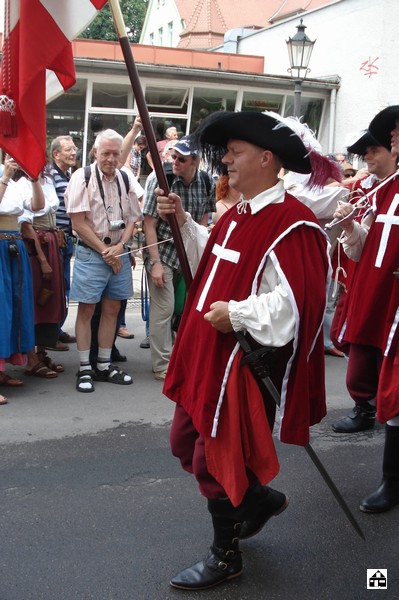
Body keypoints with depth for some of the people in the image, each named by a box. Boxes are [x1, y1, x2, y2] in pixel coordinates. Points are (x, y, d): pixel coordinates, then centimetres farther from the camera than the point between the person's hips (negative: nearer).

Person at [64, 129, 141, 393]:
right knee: (87, 310, 0)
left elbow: (132, 218, 10)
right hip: (91, 253, -5)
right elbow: (79, 223, -12)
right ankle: (85, 369, 9)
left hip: (119, 253, 5)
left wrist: (119, 247, -6)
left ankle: (104, 365, 21)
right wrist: (104, 251, -11)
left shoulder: (124, 180, 6)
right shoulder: (83, 177, -8)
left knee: (112, 309, 9)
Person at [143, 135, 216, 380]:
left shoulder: (207, 182, -5)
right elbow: (150, 224, -13)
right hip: (162, 252, -4)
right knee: (164, 308, -4)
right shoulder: (160, 179, -16)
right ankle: (163, 366, 8)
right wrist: (155, 262, -17)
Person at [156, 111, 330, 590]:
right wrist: (182, 221, 13)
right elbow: (212, 263, 24)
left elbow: (294, 303, -29)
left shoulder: (291, 225, -21)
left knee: (215, 461, 3)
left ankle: (225, 555, 28)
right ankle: (259, 498, 41)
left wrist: (235, 314, -23)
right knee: (186, 444, 20)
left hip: (244, 364, -10)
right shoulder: (237, 215, 9)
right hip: (207, 357, 10)